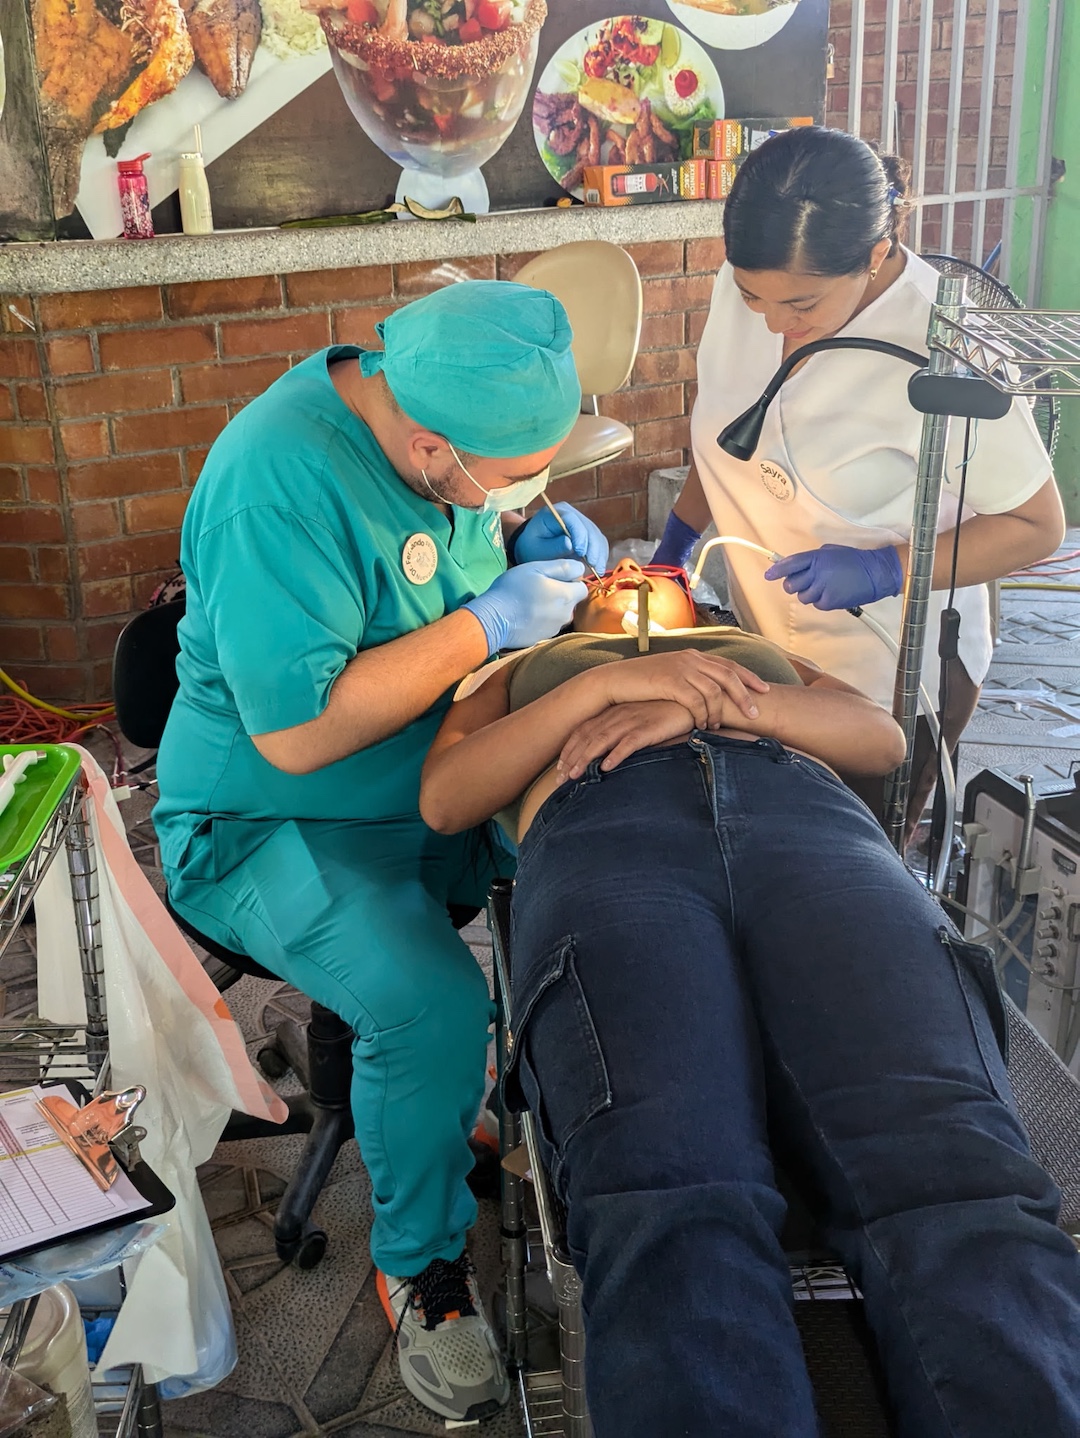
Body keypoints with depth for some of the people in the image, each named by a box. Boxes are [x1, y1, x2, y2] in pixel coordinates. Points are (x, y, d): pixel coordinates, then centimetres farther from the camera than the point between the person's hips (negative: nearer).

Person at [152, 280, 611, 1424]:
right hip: (275, 823, -8)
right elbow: (296, 729, -31)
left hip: (440, 776, 8)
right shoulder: (282, 480, -29)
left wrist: (536, 539, -6)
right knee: (432, 1006, -29)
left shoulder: (435, 405, -3)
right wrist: (487, 624, -26)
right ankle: (420, 1263, 0)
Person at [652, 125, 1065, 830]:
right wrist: (679, 535, 10)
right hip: (762, 642, 5)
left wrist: (886, 570, -27)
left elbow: (1039, 526, -16)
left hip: (891, 678, -5)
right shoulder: (744, 285, -8)